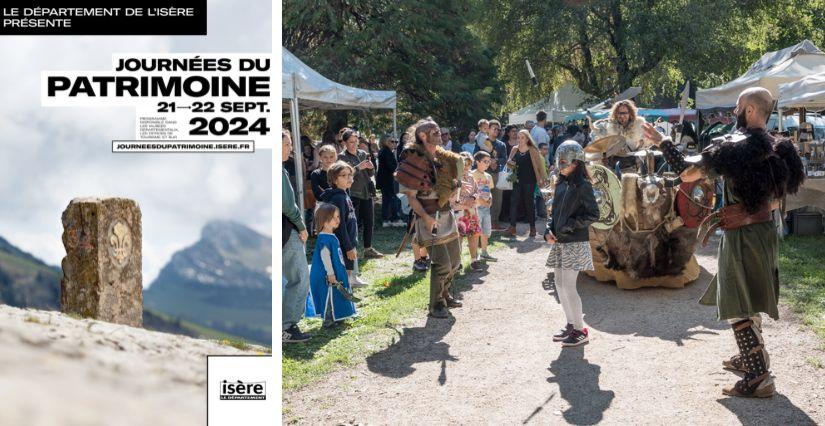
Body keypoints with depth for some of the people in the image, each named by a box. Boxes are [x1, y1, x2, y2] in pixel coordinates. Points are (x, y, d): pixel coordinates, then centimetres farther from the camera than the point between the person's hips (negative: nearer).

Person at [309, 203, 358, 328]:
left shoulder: (331, 236, 11)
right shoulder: (324, 238, -21)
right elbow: (325, 256, -24)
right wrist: (330, 274, -23)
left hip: (336, 274, 10)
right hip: (326, 276, -10)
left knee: (335, 297, 18)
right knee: (329, 297, -1)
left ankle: (334, 317, 29)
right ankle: (328, 320, 8)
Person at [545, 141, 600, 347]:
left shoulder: (582, 185, -11)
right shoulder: (561, 183, 11)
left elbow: (593, 214, -13)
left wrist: (568, 226, -17)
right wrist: (548, 230, 1)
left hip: (575, 243, -8)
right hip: (559, 242, 8)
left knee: (568, 286, -8)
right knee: (560, 284, 12)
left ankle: (580, 331, 4)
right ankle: (571, 324, 25)